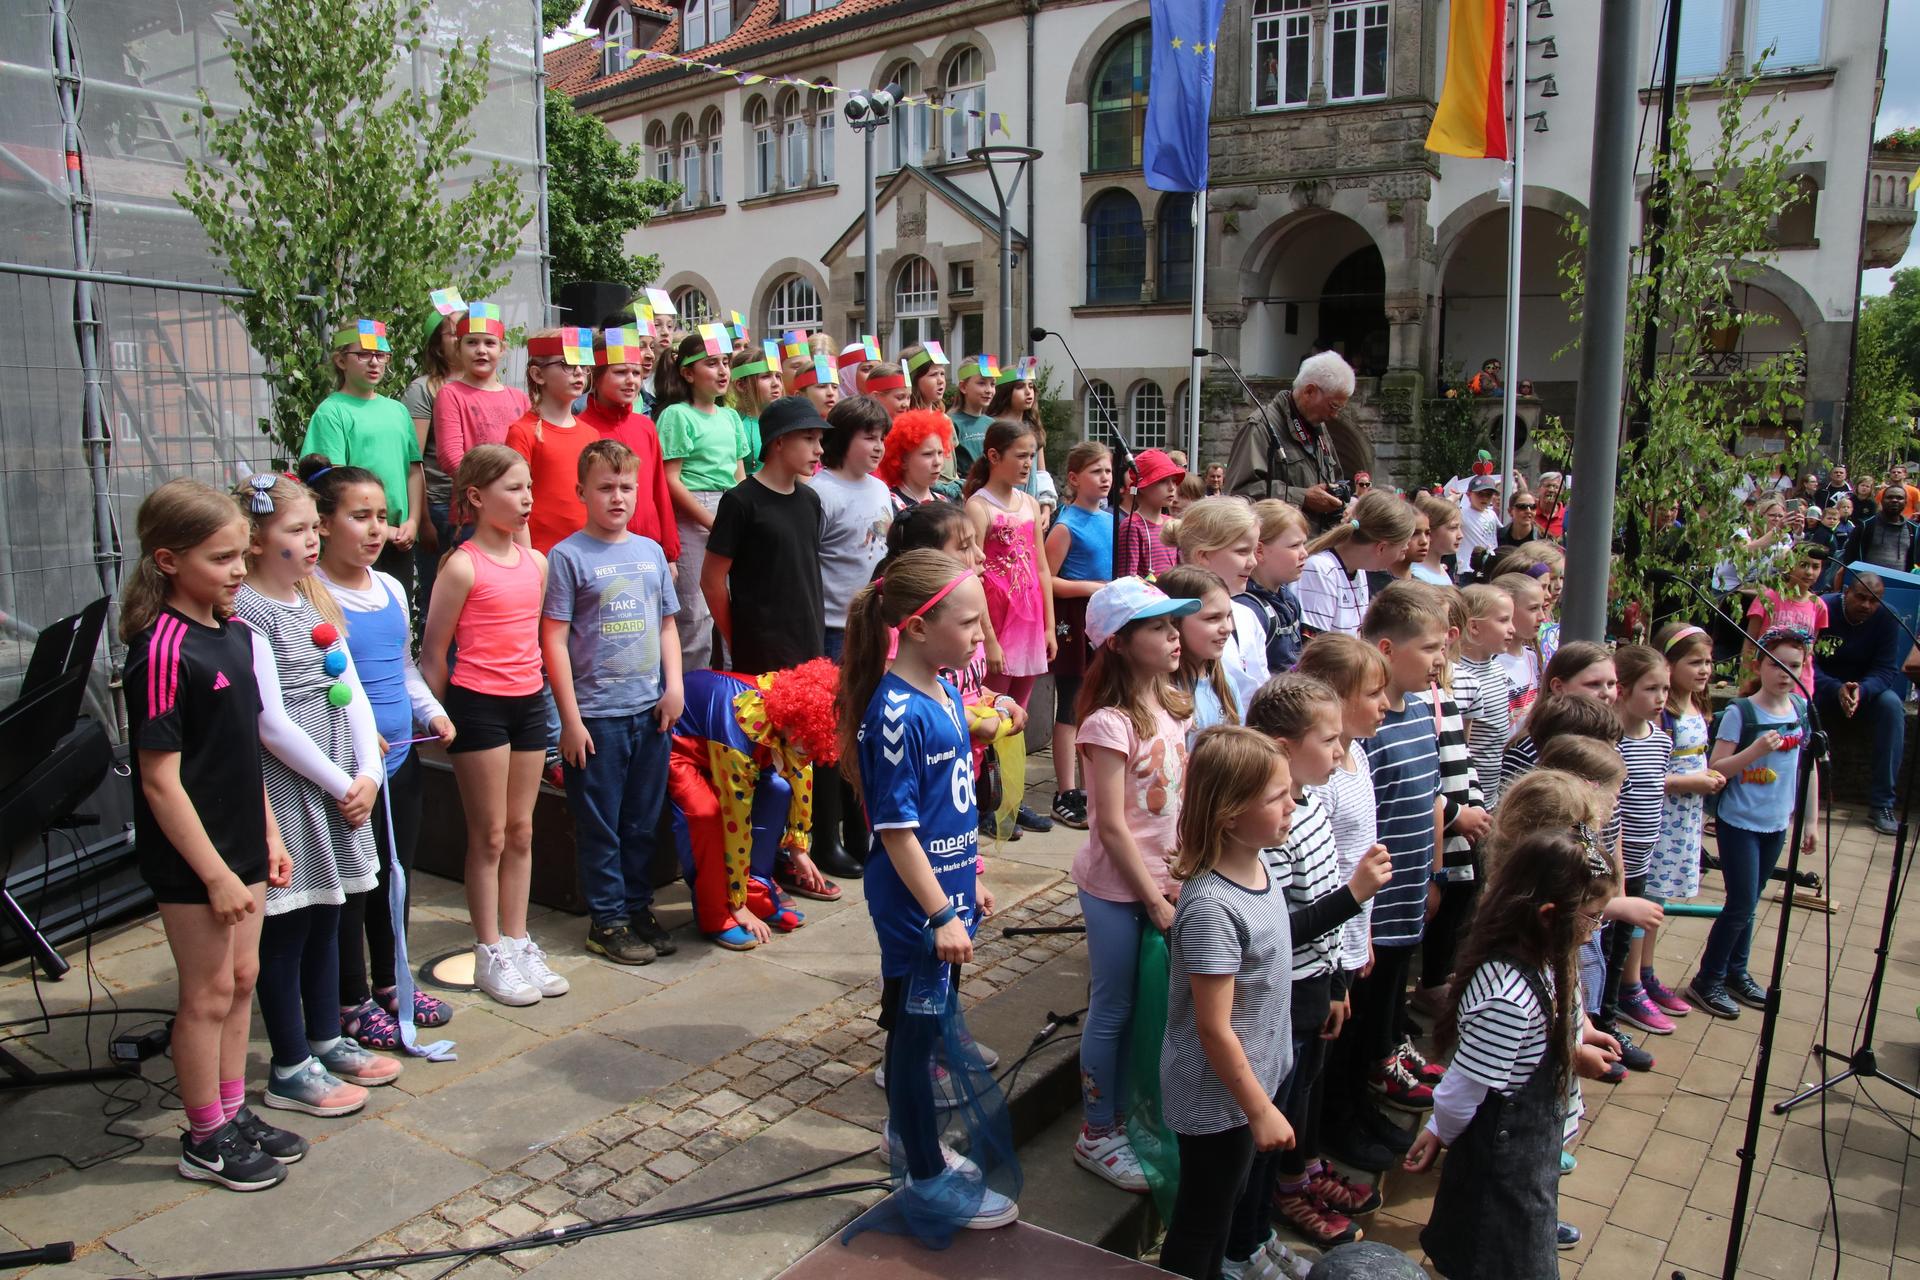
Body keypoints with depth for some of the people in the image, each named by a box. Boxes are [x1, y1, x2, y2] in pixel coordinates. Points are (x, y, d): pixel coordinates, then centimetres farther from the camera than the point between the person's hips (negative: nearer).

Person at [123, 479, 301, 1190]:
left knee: (242, 978, 17)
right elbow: (160, 780, -20)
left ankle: (234, 1112, 33)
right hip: (190, 857, -8)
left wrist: (268, 835, 13)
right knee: (208, 992, 6)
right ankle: (206, 1139, 23)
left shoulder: (235, 632, 4)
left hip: (241, 844, 8)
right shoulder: (163, 650, -21)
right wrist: (215, 873, -18)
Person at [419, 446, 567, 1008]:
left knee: (521, 832, 13)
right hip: (478, 704, -6)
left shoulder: (537, 562, 8)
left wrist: (534, 687, 16)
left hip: (529, 701, 6)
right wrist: (440, 719, -4)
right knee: (489, 835, 3)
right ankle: (490, 955, 15)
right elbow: (433, 652, -7)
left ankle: (518, 943, 24)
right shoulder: (463, 566, -11)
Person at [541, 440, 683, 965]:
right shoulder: (568, 556, -6)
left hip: (651, 710, 5)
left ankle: (639, 907, 27)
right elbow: (554, 640, -8)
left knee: (643, 821, 14)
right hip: (595, 714, -5)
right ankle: (607, 921, 17)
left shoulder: (650, 551, 9)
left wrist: (674, 686, 3)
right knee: (600, 825, 5)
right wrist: (570, 718, -11)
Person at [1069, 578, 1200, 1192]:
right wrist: (1155, 899, -16)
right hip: (1116, 889, -7)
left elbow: (1180, 799, 9)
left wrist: (1181, 876, 1)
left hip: (1163, 881, 7)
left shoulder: (1173, 708, 4)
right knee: (1113, 1010, 6)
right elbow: (1113, 825, -19)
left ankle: (1130, 1116, 34)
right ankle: (1096, 1136, 23)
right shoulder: (1111, 723, -20)